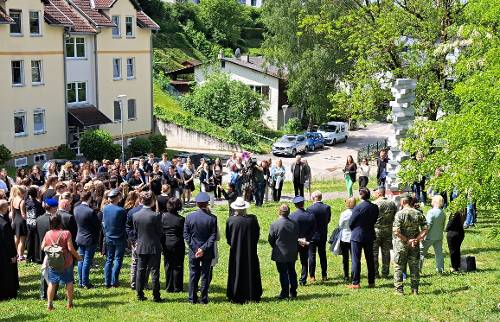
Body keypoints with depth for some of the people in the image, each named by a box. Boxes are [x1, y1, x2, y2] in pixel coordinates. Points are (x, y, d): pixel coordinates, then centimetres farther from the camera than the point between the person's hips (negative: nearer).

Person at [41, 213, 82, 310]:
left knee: (52, 283, 10)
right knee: (69, 282, 13)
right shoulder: (66, 233, -15)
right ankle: (70, 303, 19)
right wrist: (77, 256, 0)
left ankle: (49, 304, 8)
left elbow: (43, 247, 2)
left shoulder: (48, 234, -5)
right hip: (66, 262, -2)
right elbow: (70, 248, -15)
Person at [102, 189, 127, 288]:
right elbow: (125, 225, -10)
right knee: (118, 259, 6)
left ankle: (107, 282, 12)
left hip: (108, 238, 5)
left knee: (109, 259, 13)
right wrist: (126, 238, 3)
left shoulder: (105, 208, -3)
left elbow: (103, 223, 7)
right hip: (119, 238, -5)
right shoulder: (121, 210, -19)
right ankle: (114, 281, 5)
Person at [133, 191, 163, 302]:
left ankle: (139, 295, 15)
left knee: (140, 271, 11)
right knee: (154, 272, 3)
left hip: (141, 247, 4)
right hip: (154, 247, -4)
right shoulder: (156, 216, -17)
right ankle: (156, 296, 6)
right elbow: (160, 232, -9)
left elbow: (135, 231, 5)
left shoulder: (135, 215, -4)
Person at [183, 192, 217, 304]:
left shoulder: (189, 217, -6)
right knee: (205, 276, 8)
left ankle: (192, 298, 14)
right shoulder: (212, 218, -10)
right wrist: (204, 248, -11)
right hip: (207, 253, -1)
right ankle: (204, 299, 11)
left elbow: (186, 235, -5)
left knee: (193, 275, 11)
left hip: (193, 252, 1)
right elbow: (213, 236, -11)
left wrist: (195, 248, -6)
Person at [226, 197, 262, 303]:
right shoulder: (252, 219, -9)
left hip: (236, 251, -1)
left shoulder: (230, 220, -12)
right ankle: (252, 296, 17)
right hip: (251, 251, 1)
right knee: (251, 272, 12)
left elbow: (228, 237, -2)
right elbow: (257, 234, 1)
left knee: (237, 272, 8)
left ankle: (236, 297, 11)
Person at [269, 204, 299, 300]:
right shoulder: (295, 224, -2)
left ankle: (285, 293, 4)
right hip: (292, 253, 4)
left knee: (283, 273, 2)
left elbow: (270, 240, -8)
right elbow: (297, 237, 7)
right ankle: (293, 293, 20)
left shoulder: (274, 225, -16)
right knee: (292, 272, 14)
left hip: (280, 254, -4)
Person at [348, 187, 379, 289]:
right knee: (370, 259, 12)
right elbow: (374, 221, 5)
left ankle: (355, 283, 1)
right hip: (369, 236, 5)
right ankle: (371, 282, 17)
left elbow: (351, 223, -10)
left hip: (357, 236, -5)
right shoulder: (375, 207, -2)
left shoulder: (358, 207, -18)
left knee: (356, 260, 1)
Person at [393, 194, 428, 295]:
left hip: (401, 244, -4)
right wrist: (417, 239, -7)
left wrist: (406, 240, -12)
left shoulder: (400, 214, -12)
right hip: (415, 245, 4)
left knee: (399, 267, 6)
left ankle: (399, 289, 6)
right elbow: (425, 229, -3)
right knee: (414, 267, 12)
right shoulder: (418, 214, 2)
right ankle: (415, 289, 14)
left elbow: (396, 231, -20)